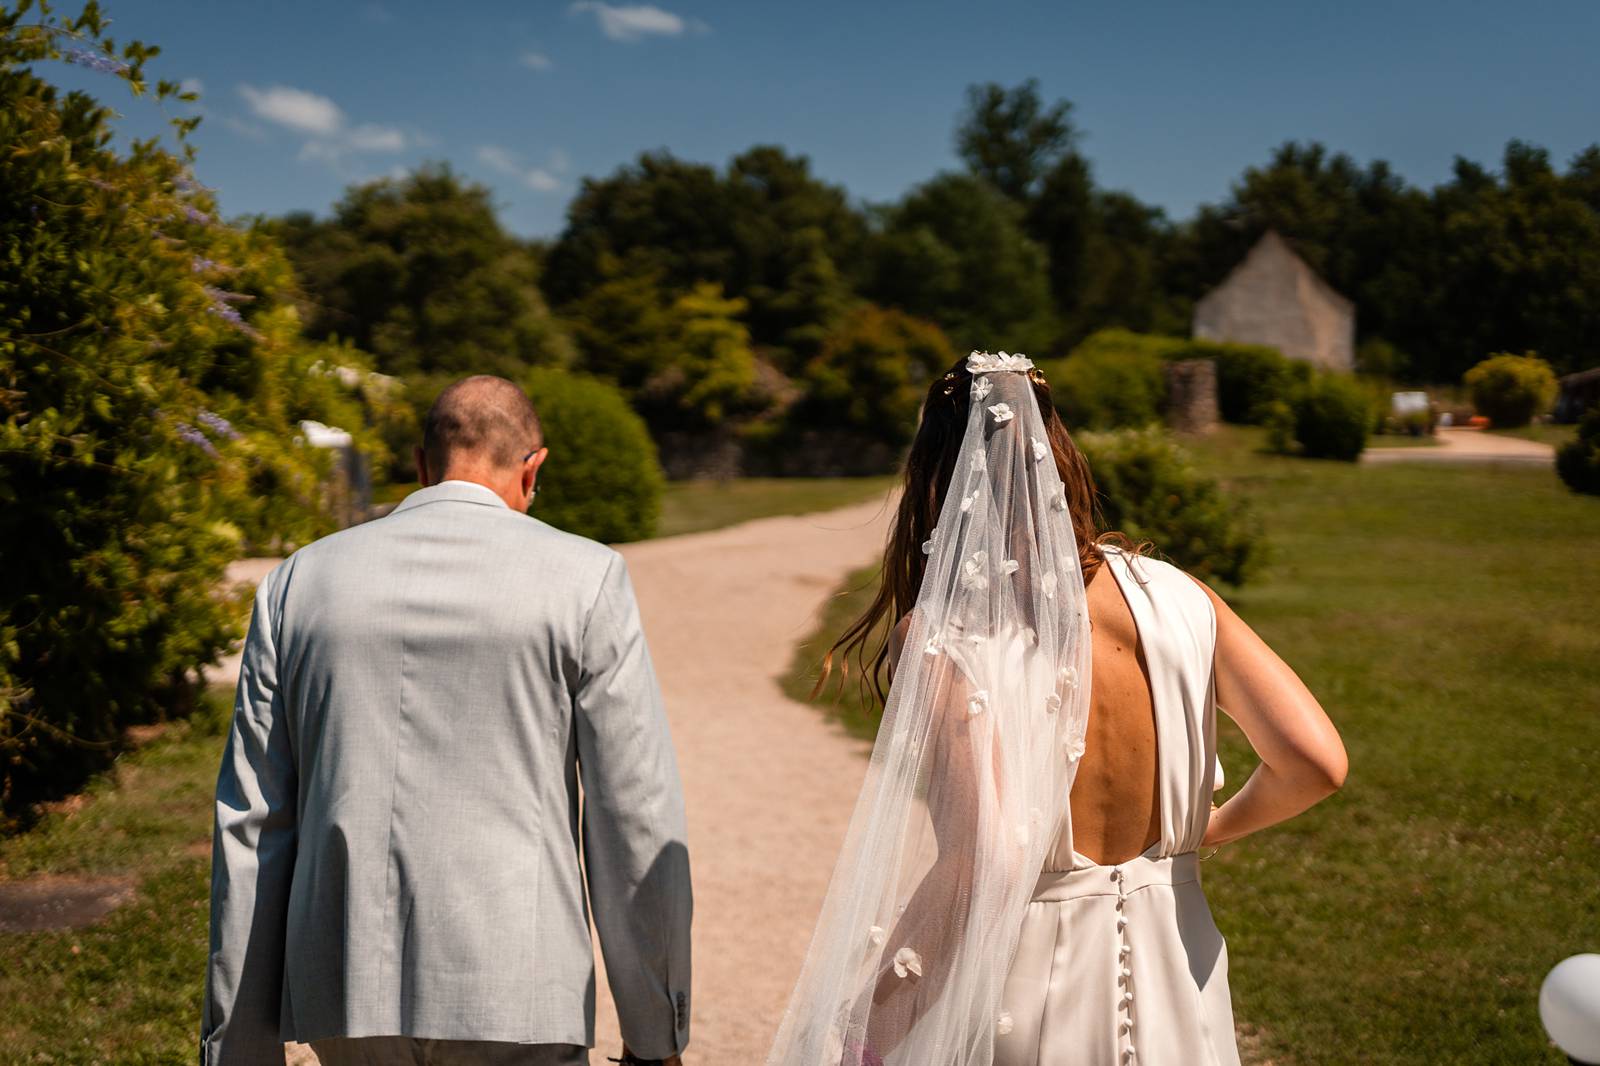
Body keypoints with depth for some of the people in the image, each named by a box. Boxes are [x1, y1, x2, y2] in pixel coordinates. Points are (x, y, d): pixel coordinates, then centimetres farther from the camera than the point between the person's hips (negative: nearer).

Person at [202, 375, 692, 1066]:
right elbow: (637, 818, -5)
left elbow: (250, 832, 6)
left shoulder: (299, 583, 7)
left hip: (346, 987, 4)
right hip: (514, 1006, -4)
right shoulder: (584, 580, -2)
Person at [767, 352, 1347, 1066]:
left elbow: (990, 856, -29)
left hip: (1014, 995, -4)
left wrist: (869, 1007, -17)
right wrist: (1218, 826, 10)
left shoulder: (940, 638, -19)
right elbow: (1317, 762, -10)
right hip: (1168, 982, 4)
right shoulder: (1176, 599, -7)